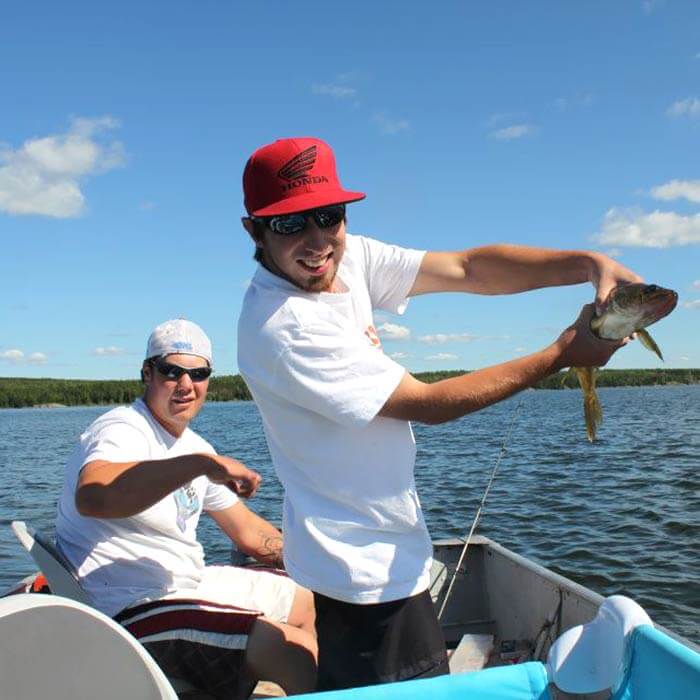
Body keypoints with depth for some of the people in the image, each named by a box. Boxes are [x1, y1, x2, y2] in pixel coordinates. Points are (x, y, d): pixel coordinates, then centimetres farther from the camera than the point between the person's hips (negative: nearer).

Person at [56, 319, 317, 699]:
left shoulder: (193, 446, 10)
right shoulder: (123, 431, -17)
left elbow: (249, 531, 17)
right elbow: (91, 497, -43)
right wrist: (203, 463, -41)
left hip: (192, 585, 10)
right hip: (134, 610, -10)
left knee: (310, 602, 19)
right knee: (297, 652, -23)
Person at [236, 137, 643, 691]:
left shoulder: (349, 258, -4)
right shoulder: (281, 328, -27)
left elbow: (467, 269, -7)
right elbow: (428, 404, -23)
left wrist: (590, 263, -20)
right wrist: (561, 354, -17)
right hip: (369, 568, -8)